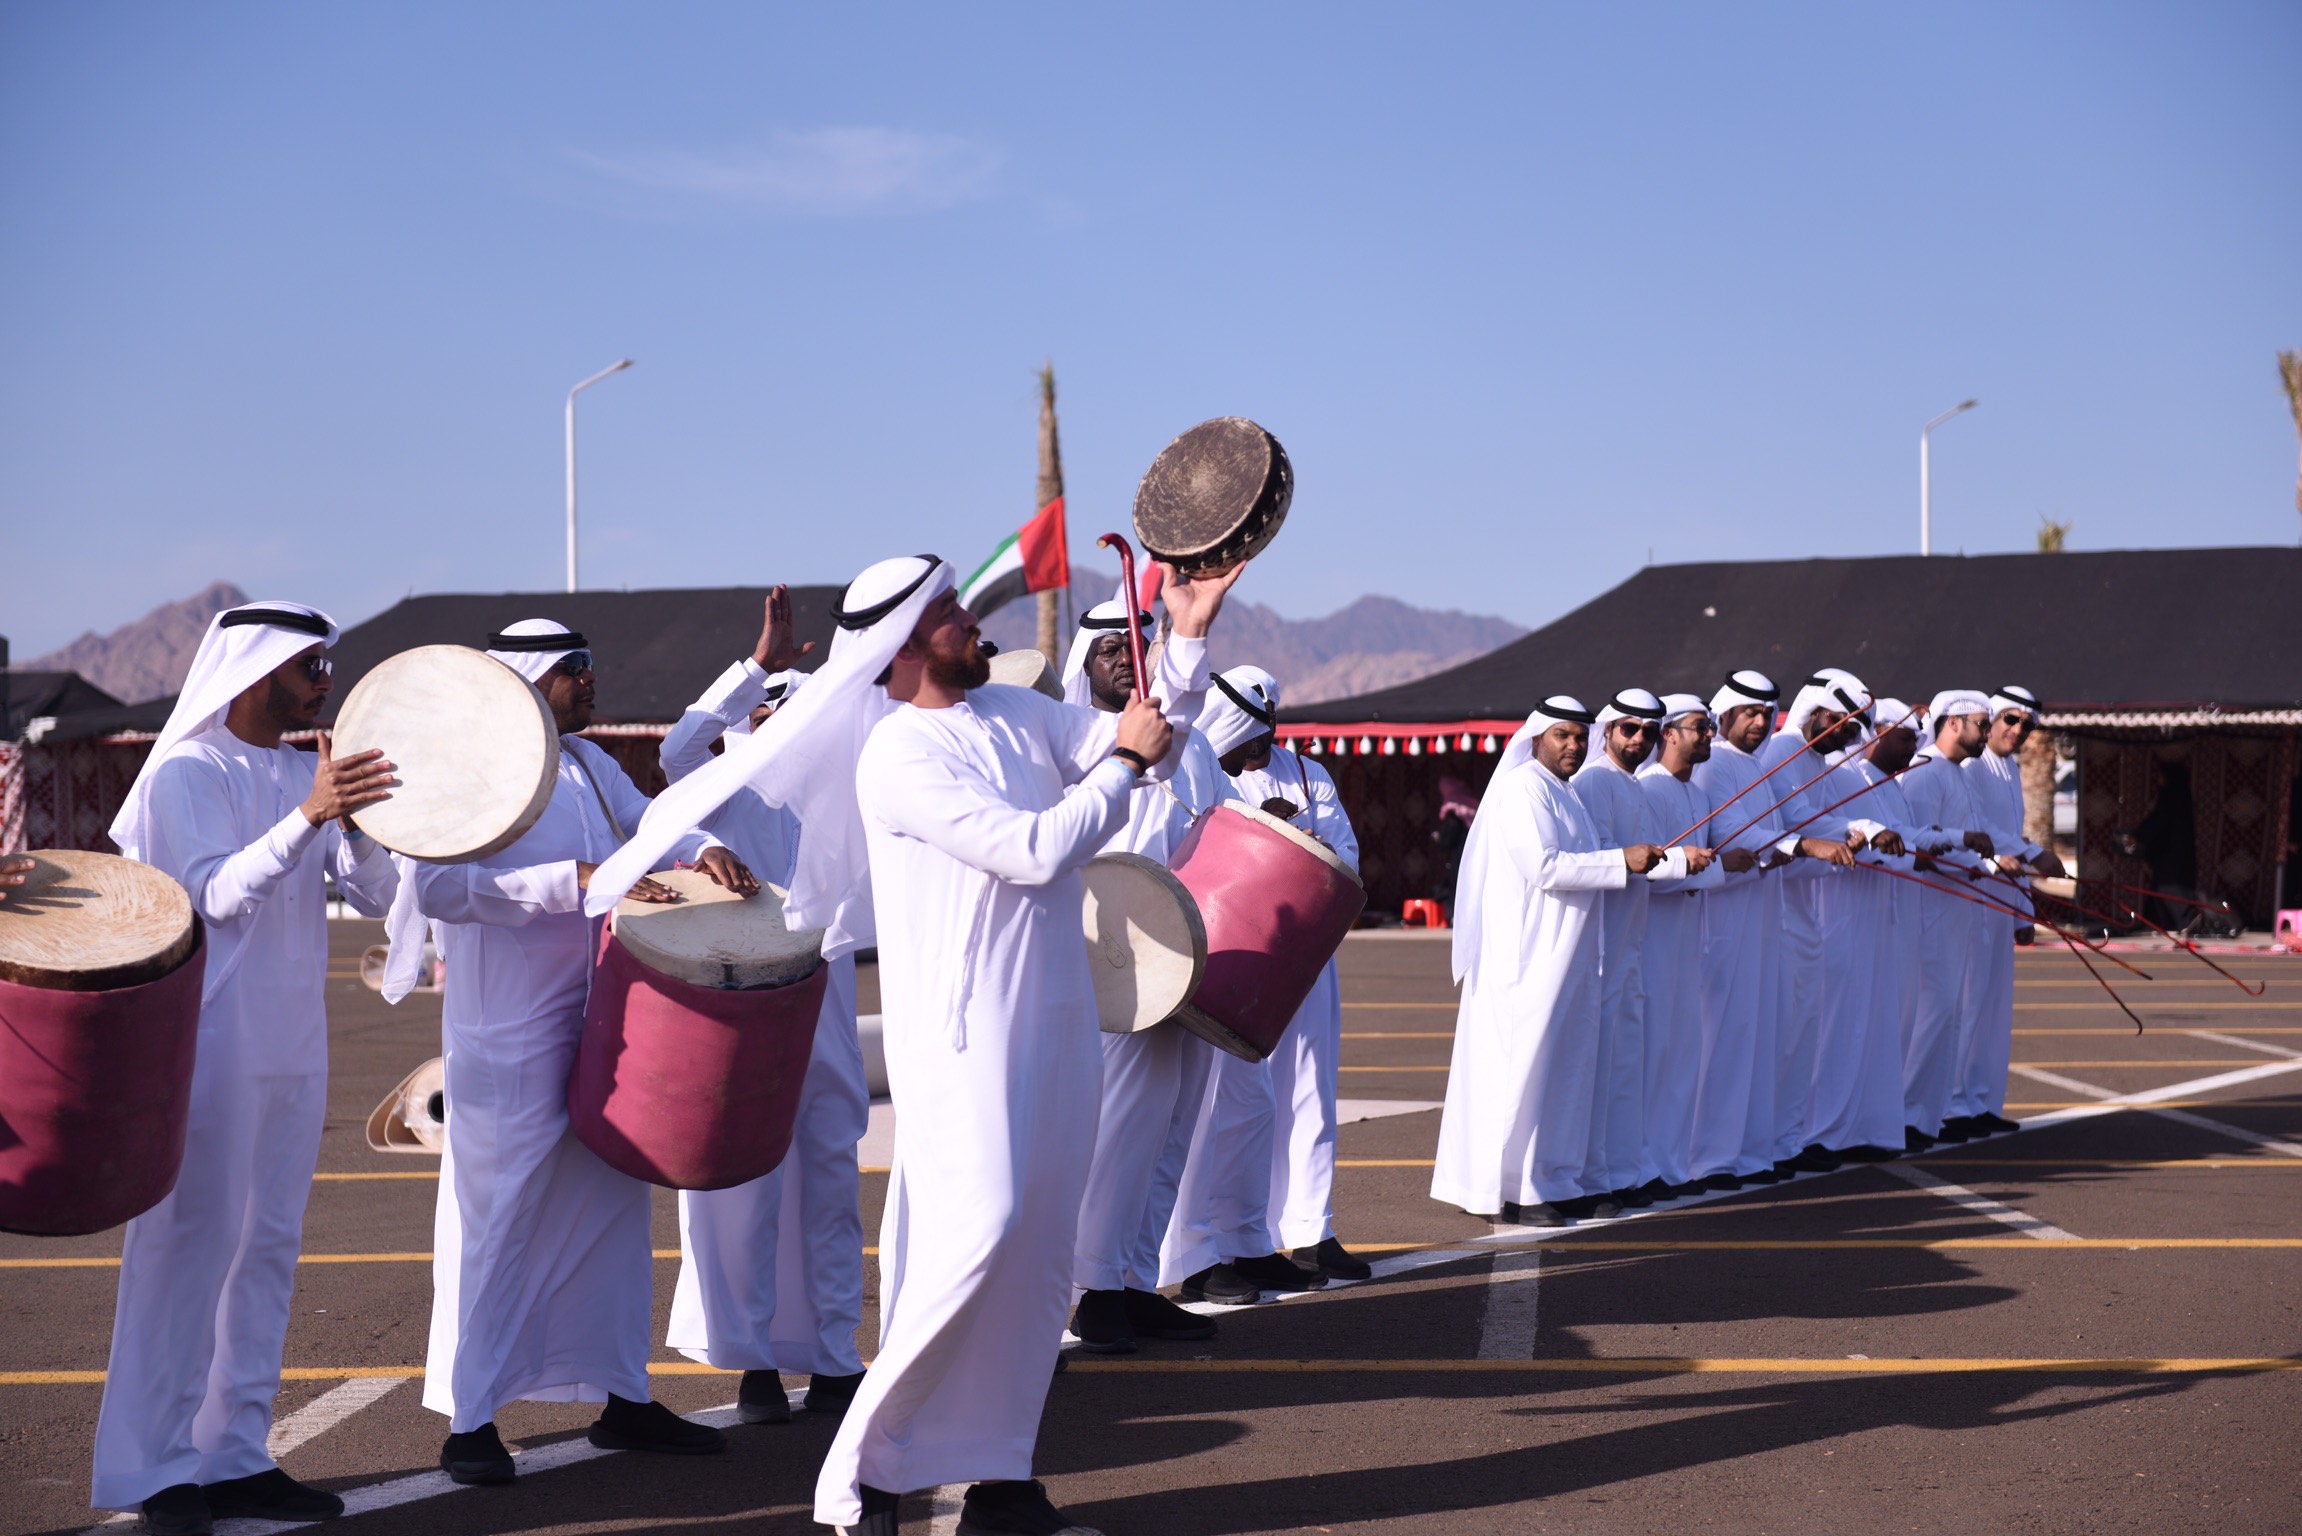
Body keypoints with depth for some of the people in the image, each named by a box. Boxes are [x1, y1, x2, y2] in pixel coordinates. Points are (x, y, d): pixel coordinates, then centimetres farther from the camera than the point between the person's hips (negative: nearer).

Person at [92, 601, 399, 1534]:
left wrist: (355, 818, -15)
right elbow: (219, 894, -19)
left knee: (267, 1249, 9)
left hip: (292, 1046, 7)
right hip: (212, 1044, -7)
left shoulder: (306, 772, 11)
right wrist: (308, 816, -31)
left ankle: (235, 1457, 16)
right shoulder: (185, 772, -7)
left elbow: (375, 896, 4)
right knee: (189, 1250, -5)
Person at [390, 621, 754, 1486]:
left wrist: (703, 849, -4)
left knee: (613, 1206, 14)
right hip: (506, 1044, -8)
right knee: (496, 1223, 0)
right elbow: (437, 887, -26)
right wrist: (576, 881, -32)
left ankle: (622, 1397, 26)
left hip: (599, 1025, 8)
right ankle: (469, 1421, 11)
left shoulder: (587, 763, 10)